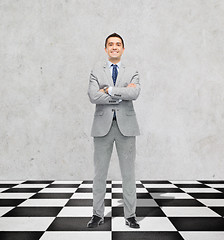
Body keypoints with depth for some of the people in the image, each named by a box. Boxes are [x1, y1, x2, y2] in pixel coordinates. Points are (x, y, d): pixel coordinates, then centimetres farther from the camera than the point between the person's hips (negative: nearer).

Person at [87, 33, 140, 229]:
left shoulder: (132, 72, 10)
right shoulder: (96, 71, 10)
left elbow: (135, 93, -11)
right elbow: (93, 96, -8)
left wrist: (108, 90, -10)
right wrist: (122, 94, -9)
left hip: (126, 125, 0)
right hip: (103, 125, 0)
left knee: (128, 174, 4)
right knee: (100, 173, 6)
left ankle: (130, 215, 16)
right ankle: (98, 214, 18)